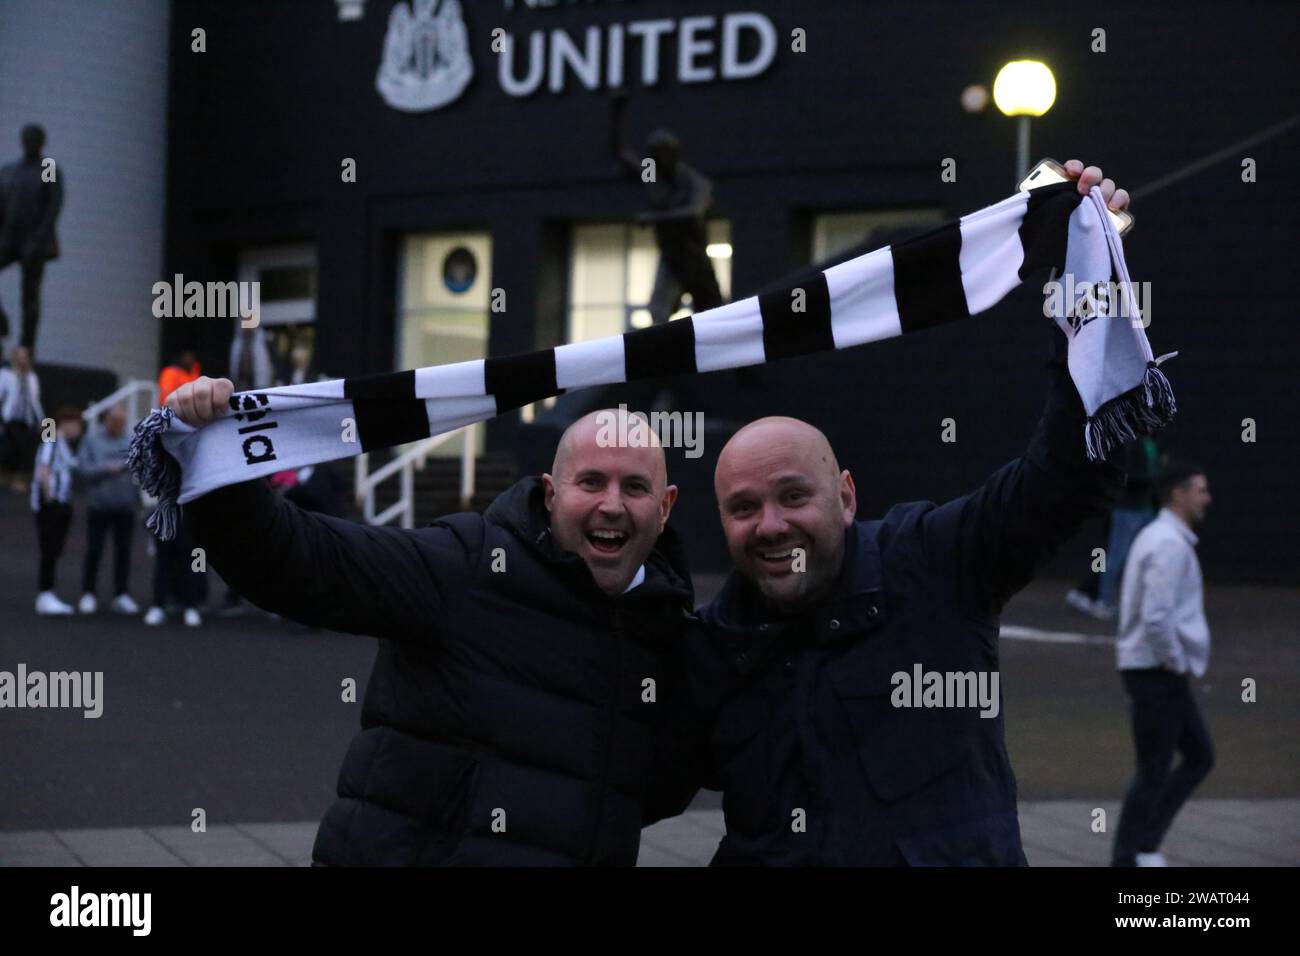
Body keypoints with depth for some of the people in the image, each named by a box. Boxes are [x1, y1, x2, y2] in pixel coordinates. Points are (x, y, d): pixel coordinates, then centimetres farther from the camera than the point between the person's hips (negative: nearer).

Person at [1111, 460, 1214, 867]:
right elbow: (1155, 618, -27)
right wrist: (1176, 663, -15)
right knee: (1154, 771, -2)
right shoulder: (1170, 544, -18)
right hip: (1159, 671, -10)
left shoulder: (1158, 537, 15)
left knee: (1199, 757, 15)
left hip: (1163, 672, 10)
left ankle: (1145, 843, 17)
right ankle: (1128, 857, 7)